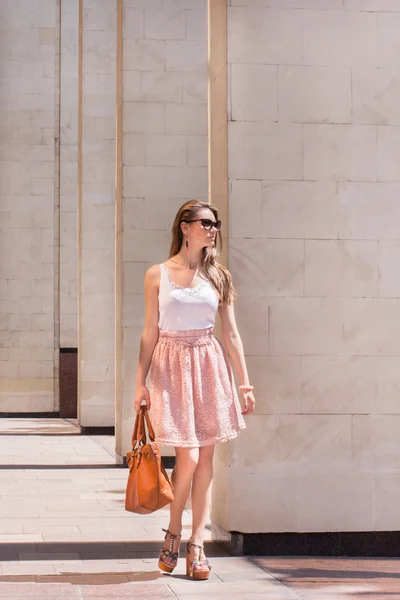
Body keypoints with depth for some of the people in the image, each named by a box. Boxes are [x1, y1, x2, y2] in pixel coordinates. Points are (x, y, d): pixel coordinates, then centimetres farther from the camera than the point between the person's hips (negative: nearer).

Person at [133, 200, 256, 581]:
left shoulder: (218, 276, 8)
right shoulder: (158, 275, 2)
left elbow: (231, 334, 8)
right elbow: (150, 332, 4)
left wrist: (245, 383, 5)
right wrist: (140, 382, 0)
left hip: (209, 365, 2)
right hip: (171, 366, -2)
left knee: (205, 458, 0)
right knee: (188, 457, -10)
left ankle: (196, 545, 7)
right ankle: (173, 533, 13)